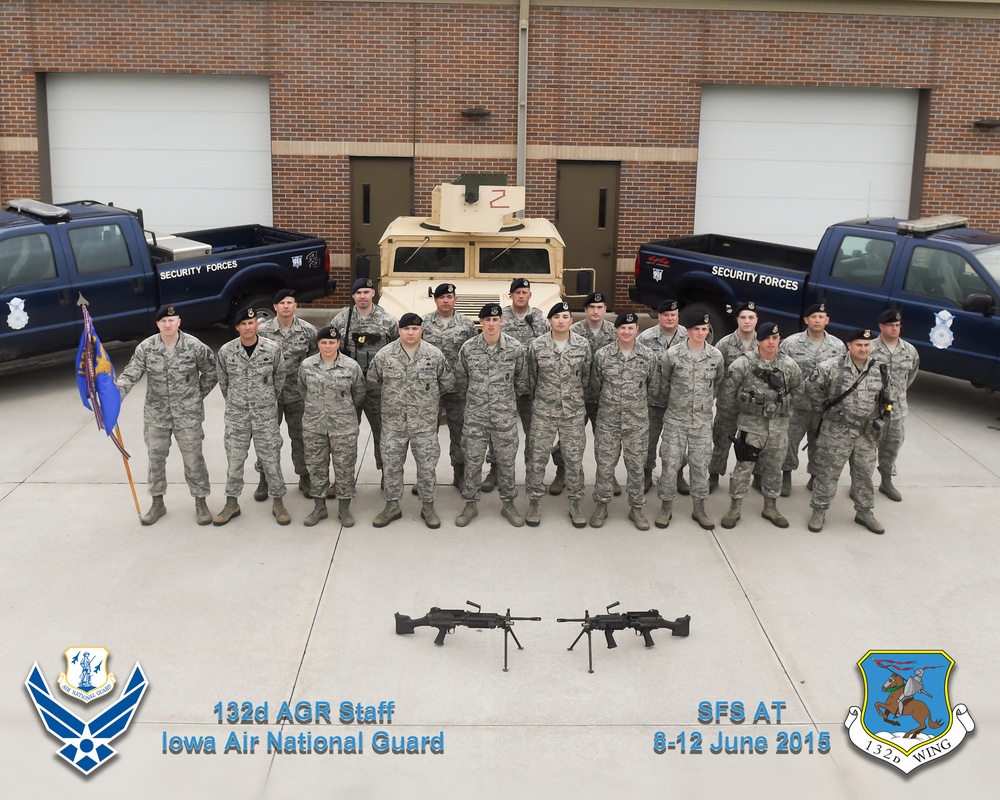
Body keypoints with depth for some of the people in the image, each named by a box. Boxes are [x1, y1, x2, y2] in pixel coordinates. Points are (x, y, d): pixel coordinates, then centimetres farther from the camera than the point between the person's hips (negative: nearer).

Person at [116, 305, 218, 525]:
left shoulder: (195, 346, -11)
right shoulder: (146, 347, -7)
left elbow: (211, 372, 2)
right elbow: (130, 374, -10)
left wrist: (198, 395, 3)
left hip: (188, 414, -2)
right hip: (156, 414, 2)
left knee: (193, 458, 5)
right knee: (156, 457, 12)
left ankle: (201, 502, 19)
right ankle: (157, 503, 28)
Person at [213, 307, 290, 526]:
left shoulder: (272, 349, -8)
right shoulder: (225, 351, -6)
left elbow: (279, 378, 7)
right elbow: (223, 381, 10)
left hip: (266, 414, -1)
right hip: (236, 415, 1)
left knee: (271, 458, 4)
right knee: (234, 459, 9)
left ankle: (278, 502, 18)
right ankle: (232, 503, 22)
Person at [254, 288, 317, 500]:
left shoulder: (308, 330, -5)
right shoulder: (262, 330, -7)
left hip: (299, 394, 0)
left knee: (300, 436, 10)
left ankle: (304, 477, 25)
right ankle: (264, 478, 24)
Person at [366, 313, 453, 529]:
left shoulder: (435, 355, -4)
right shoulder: (384, 355, -4)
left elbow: (447, 383, 8)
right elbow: (372, 383, 9)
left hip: (425, 422, 0)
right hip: (393, 422, 1)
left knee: (427, 465, 6)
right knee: (391, 464, 8)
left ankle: (428, 506, 21)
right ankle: (392, 506, 23)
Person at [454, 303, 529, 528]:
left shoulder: (515, 347, -7)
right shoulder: (468, 348, -6)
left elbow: (522, 377, 8)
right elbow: (460, 377, 11)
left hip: (505, 415, 0)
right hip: (475, 414, 0)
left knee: (506, 460, 9)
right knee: (473, 460, 7)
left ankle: (509, 504, 24)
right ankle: (471, 504, 21)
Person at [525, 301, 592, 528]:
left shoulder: (583, 345, -2)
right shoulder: (537, 345, -4)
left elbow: (586, 377, 9)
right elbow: (531, 377, 6)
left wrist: (578, 399, 13)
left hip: (574, 411, 1)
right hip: (543, 411, -1)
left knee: (574, 458, 6)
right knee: (537, 457, 4)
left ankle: (575, 504, 19)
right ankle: (534, 502, 18)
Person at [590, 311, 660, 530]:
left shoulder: (648, 356, -3)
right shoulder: (602, 355, -5)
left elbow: (653, 388, 10)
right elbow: (595, 385, 8)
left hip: (638, 422, 0)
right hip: (608, 421, 0)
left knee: (636, 467, 9)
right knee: (605, 465, 7)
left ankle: (636, 508, 23)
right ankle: (601, 506, 23)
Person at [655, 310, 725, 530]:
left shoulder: (716, 356, -2)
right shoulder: (672, 355, -9)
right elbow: (663, 384, 4)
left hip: (703, 420, 2)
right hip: (675, 420, -2)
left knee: (701, 465, 7)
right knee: (670, 464, 2)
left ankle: (699, 509, 20)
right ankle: (666, 507, 15)